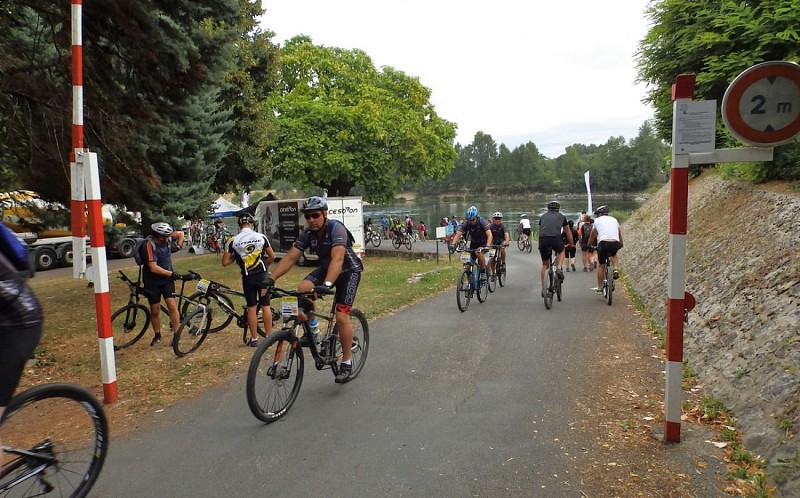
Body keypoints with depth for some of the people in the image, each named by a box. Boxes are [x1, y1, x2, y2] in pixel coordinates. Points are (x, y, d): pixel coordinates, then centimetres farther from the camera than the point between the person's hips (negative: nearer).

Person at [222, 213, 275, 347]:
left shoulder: (233, 241, -5)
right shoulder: (261, 237, -3)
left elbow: (225, 262, -4)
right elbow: (272, 256, 1)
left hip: (248, 277, 0)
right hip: (263, 275, 1)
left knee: (251, 308, 8)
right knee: (265, 306, 8)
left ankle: (254, 339, 12)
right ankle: (269, 336, 13)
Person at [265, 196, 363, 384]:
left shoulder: (336, 229, -30)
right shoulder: (307, 234, -11)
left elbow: (338, 258, -44)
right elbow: (290, 258, -14)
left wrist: (327, 284, -58)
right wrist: (271, 279, -27)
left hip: (349, 271, -6)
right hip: (326, 268, 6)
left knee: (341, 317, -14)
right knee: (303, 289, -22)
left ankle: (346, 363, 3)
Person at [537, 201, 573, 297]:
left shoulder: (542, 217, 25)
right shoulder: (561, 217, 21)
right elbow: (568, 232, 31)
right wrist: (571, 244, 44)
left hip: (542, 240, 2)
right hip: (556, 239, -2)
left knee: (545, 265, 17)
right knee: (561, 251, 34)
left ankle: (543, 289, 14)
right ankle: (558, 268, 9)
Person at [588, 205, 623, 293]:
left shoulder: (597, 220, 16)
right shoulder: (614, 219, 23)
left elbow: (592, 236, 24)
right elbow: (620, 234, 33)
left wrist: (589, 245, 40)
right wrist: (621, 244, 48)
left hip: (603, 243, -2)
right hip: (615, 243, 2)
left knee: (601, 266, 12)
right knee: (613, 255, 36)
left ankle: (599, 287, 17)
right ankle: (615, 270, 11)